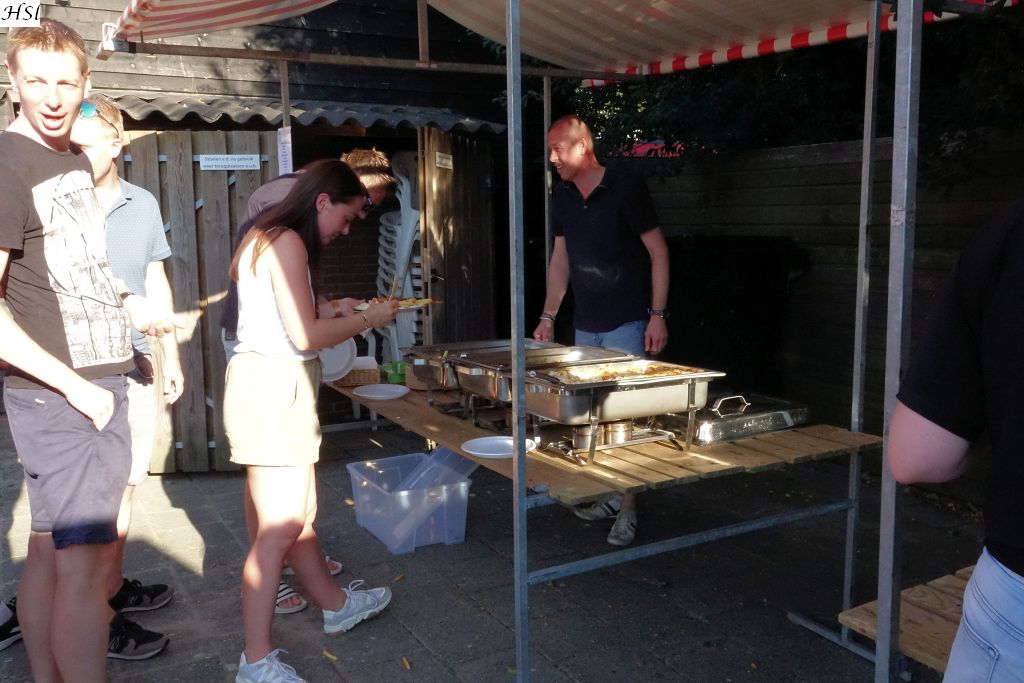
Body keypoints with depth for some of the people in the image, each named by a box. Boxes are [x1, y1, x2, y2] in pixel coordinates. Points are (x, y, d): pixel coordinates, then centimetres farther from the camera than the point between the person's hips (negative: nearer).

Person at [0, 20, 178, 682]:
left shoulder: (76, 161, 13)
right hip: (58, 395, -8)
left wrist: (129, 306, 11)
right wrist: (73, 386, -18)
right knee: (84, 567, -4)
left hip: (98, 381, 8)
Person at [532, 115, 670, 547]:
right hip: (585, 324, 7)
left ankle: (628, 510, 3)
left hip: (626, 324, -6)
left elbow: (658, 252, -9)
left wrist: (658, 315, -15)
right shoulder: (562, 195, 8)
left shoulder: (626, 190, -11)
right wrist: (548, 316, 14)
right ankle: (610, 495, 22)